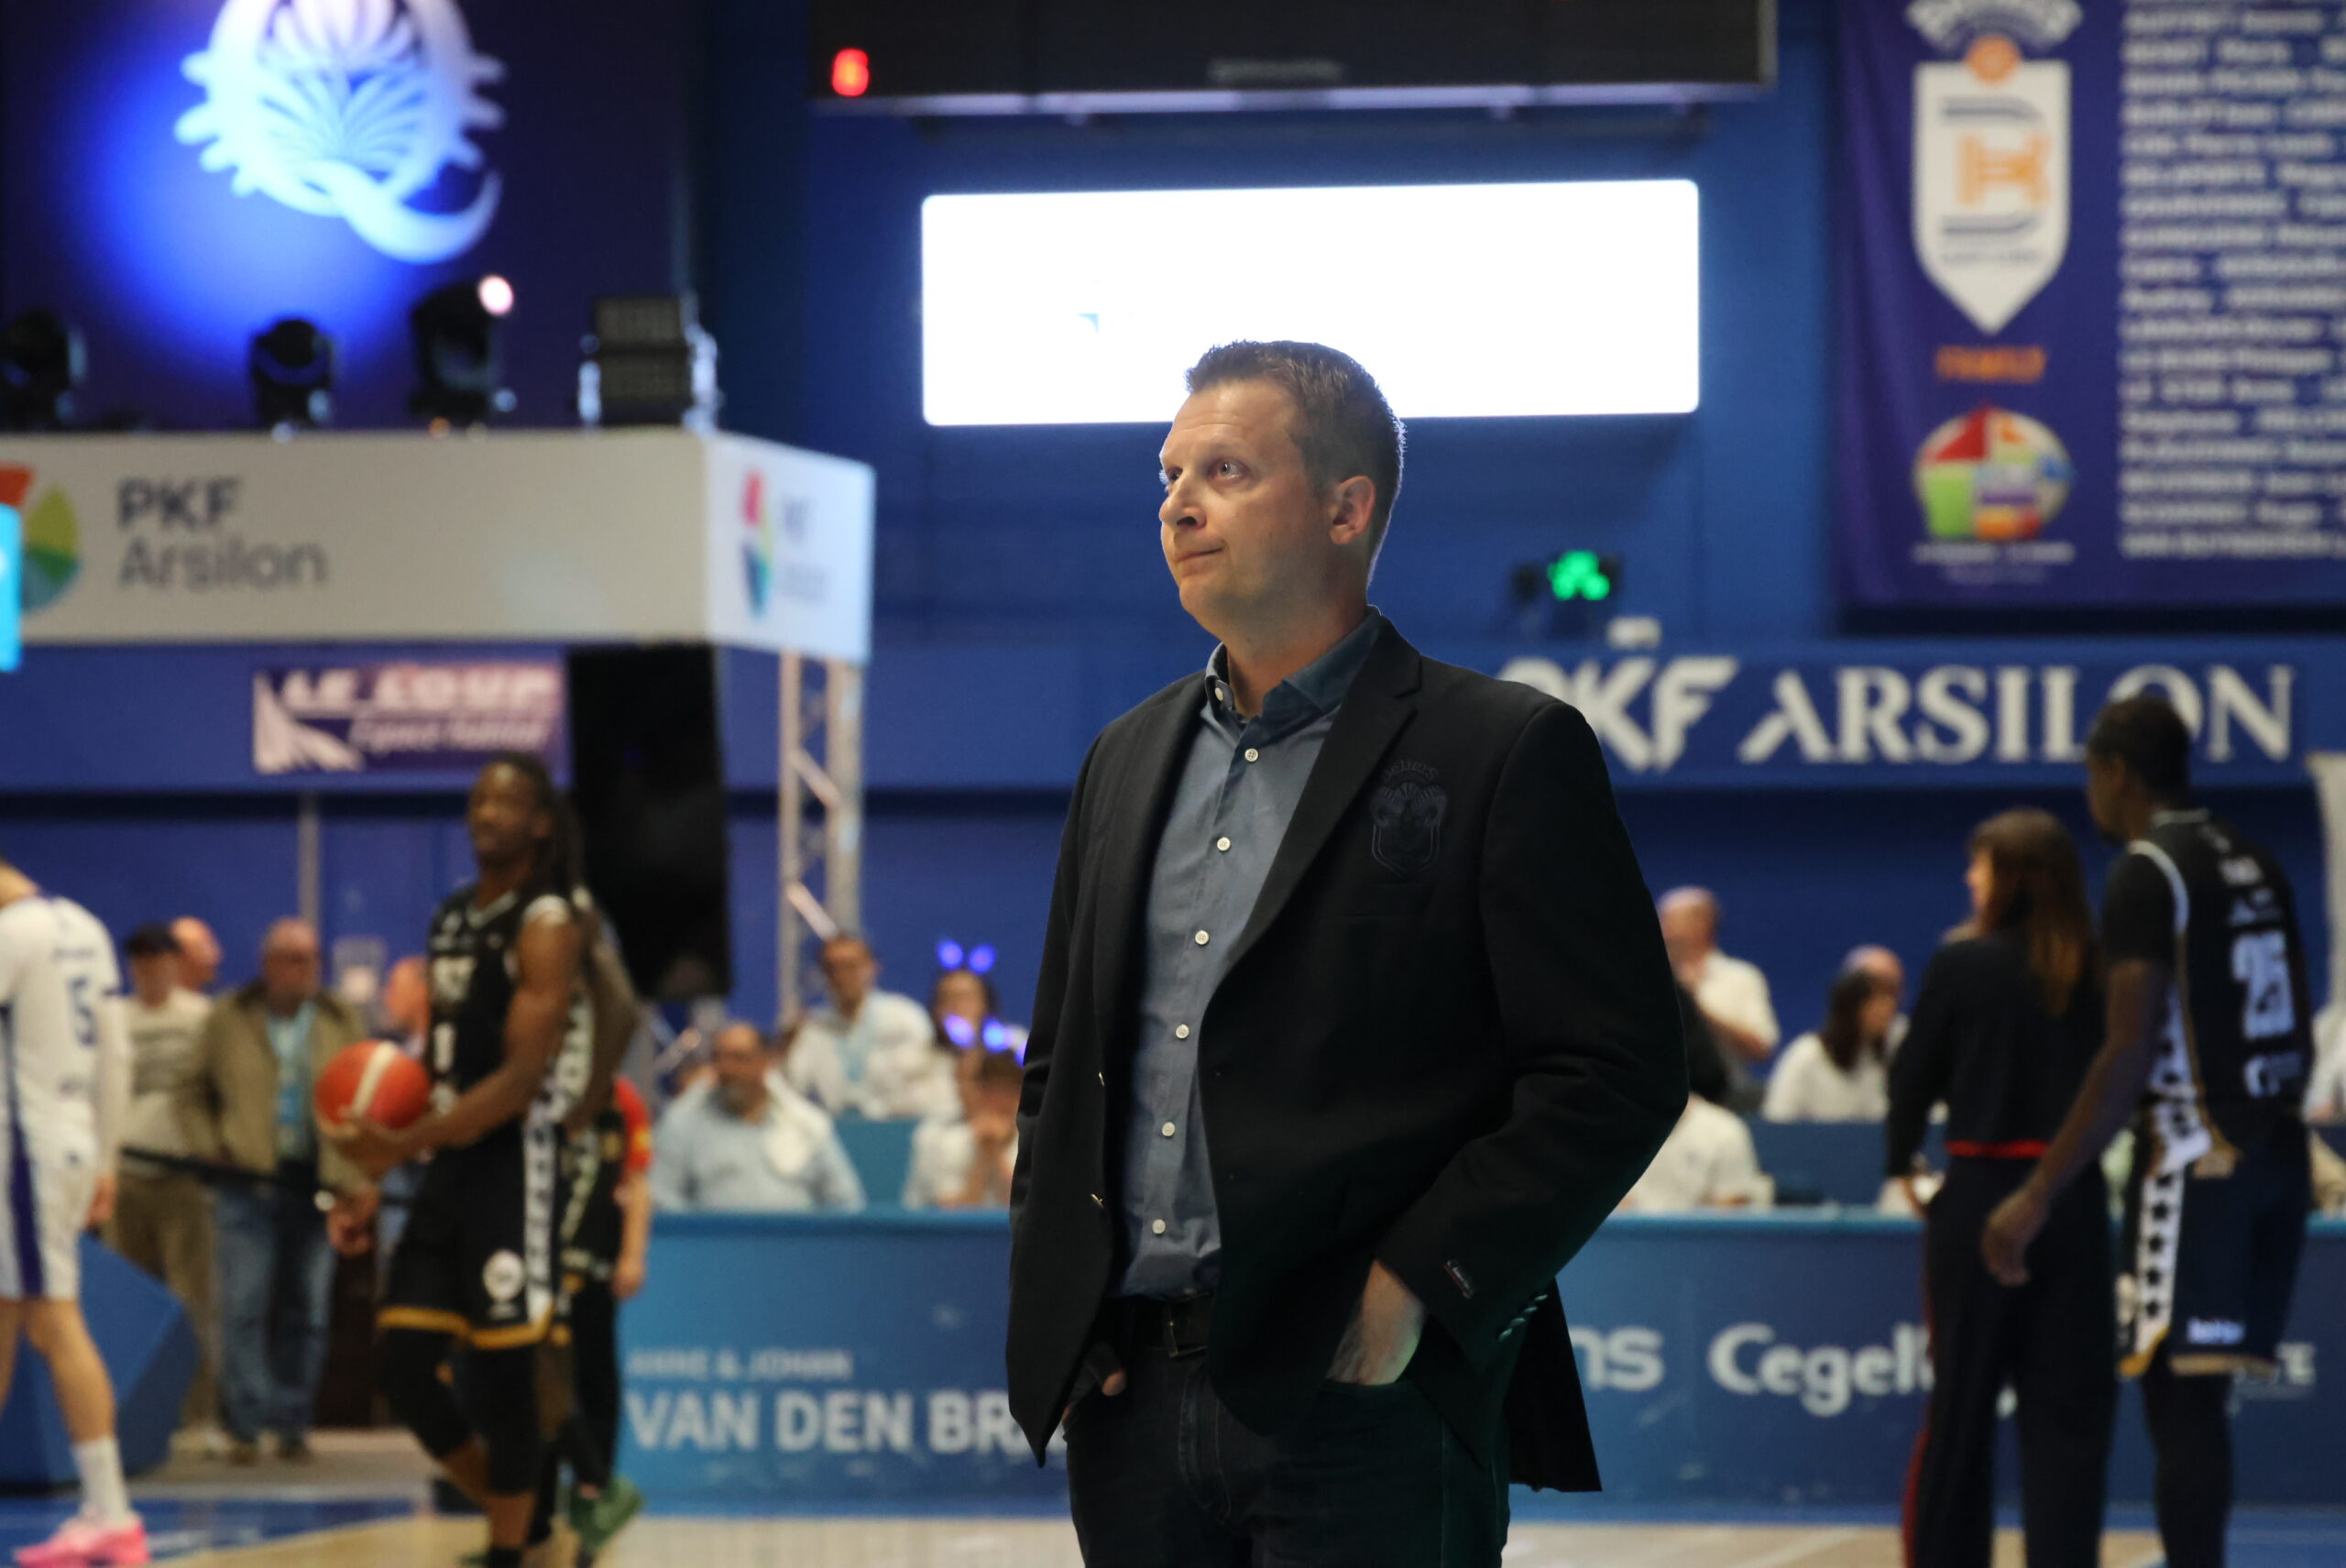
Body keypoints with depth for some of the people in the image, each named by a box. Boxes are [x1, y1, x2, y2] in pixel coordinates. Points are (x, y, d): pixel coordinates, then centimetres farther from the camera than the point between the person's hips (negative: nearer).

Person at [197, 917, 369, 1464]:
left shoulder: (343, 1024, 10)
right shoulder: (229, 1021, 7)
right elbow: (204, 1095, 14)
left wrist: (356, 1181, 3)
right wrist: (220, 1147, 2)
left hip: (316, 1185, 2)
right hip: (250, 1181, -2)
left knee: (307, 1310, 3)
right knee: (244, 1305, -10)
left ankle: (293, 1424, 10)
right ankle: (246, 1424, -8)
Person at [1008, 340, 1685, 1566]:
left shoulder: (1507, 753, -3)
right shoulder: (1129, 757, 17)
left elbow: (1617, 1073, -8)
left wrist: (1415, 1288, -14)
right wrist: (1049, 1287, 8)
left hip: (1364, 1412, -6)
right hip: (1128, 1400, 6)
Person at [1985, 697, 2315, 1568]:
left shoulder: (2148, 873, -11)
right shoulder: (2255, 865, 15)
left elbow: (2130, 1055, -17)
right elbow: (2297, 1030, 17)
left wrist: (2036, 1200, -16)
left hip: (2194, 1159, -8)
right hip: (2274, 1153, 8)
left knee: (2179, 1398, -8)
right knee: (2198, 1398, 14)